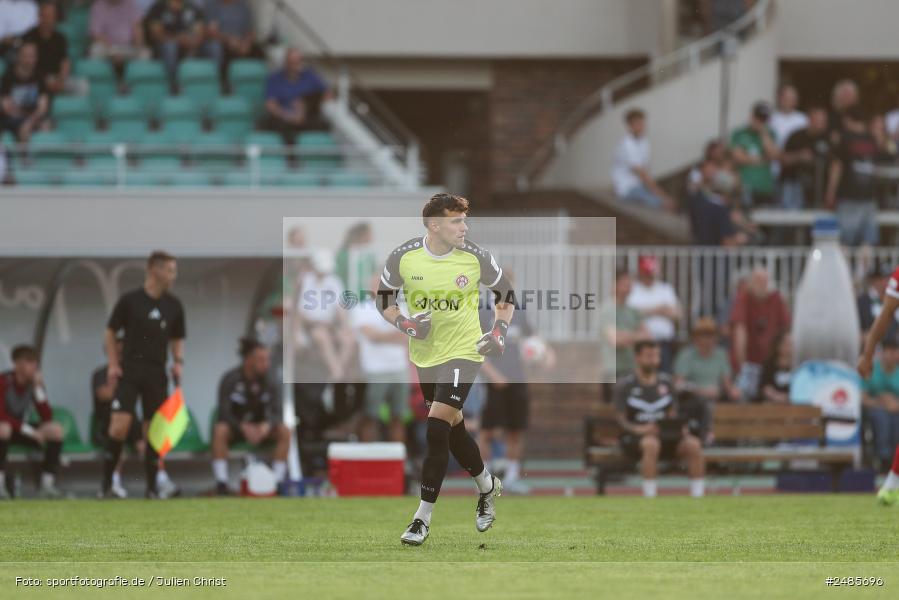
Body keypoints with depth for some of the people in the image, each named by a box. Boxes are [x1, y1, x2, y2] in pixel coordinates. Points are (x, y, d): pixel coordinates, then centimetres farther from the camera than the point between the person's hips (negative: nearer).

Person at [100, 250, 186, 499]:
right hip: (129, 370, -4)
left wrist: (178, 362, 0)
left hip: (156, 374, 4)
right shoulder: (130, 300, -5)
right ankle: (106, 482, -3)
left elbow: (177, 338, 17)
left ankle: (152, 486, 11)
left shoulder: (173, 306, 6)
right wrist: (113, 364, -6)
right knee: (120, 425, -14)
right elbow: (110, 332, 3)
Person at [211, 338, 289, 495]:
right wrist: (244, 427, -39)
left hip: (260, 427, 2)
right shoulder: (230, 380, -16)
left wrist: (266, 425, -40)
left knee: (285, 431, -26)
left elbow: (277, 413, -16)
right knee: (219, 430, -36)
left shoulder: (270, 382, -9)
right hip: (235, 426, -2)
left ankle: (278, 481, -22)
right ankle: (221, 482, -33)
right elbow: (224, 413, -22)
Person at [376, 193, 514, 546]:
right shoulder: (403, 257, -11)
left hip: (463, 351, -3)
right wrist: (405, 324, -15)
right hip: (424, 355, 3)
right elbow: (384, 299, 4)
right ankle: (487, 487, 44)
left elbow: (505, 291, 6)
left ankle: (423, 519, -11)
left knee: (437, 427, -16)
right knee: (453, 429, 17)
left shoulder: (475, 257, -12)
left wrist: (500, 331, -6)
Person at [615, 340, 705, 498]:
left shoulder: (666, 383, 14)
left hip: (665, 436, 4)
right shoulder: (625, 386, 1)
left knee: (693, 444, -26)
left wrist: (679, 427, -8)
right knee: (651, 443, -41)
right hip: (634, 438, -4)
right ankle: (649, 499, -40)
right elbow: (622, 421, -5)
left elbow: (672, 416, 16)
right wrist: (640, 429, -25)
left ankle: (698, 497, -26)